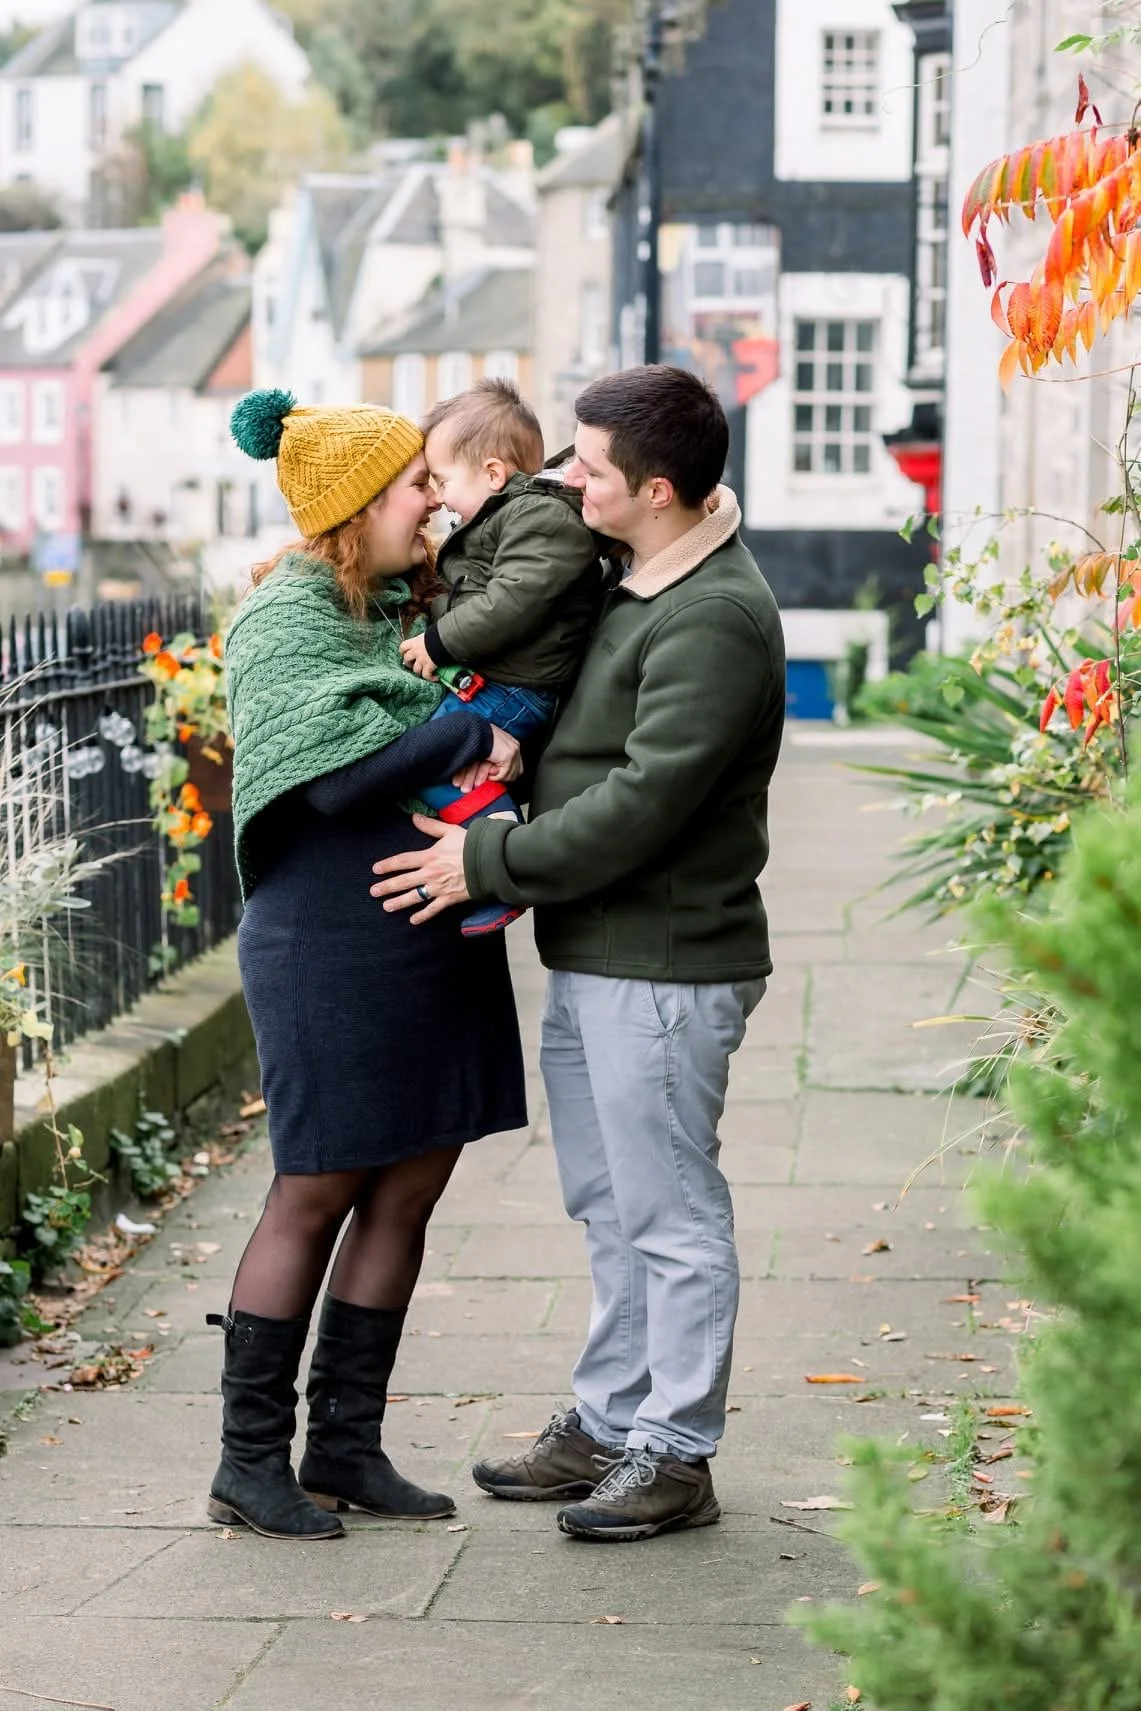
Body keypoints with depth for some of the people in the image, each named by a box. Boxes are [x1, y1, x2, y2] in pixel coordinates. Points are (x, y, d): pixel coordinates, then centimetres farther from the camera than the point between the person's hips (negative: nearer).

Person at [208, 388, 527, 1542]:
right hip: (332, 950, -8)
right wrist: (470, 737, -17)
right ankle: (250, 1460, 10)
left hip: (435, 947, 8)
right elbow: (332, 767, -24)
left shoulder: (404, 604, 14)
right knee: (318, 1193, -1)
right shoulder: (287, 617, -11)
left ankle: (344, 1447, 19)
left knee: (410, 1187, 9)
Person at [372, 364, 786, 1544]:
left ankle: (674, 1456, 9)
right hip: (590, 958, 10)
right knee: (610, 1206, 18)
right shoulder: (628, 581, 11)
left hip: (662, 968, -10)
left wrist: (490, 862, -17)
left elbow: (642, 804, -25)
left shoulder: (714, 620, -21)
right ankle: (606, 1425, 29)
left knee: (669, 1214, 0)